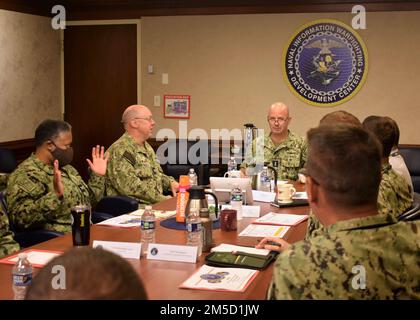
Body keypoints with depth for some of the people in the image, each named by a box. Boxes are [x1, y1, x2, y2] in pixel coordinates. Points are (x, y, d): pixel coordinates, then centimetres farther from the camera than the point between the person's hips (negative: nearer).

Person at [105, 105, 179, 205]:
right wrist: (162, 199, -19)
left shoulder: (146, 147, 20)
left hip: (156, 204, 9)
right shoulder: (120, 150, -12)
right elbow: (130, 187, -21)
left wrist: (170, 182, 8)